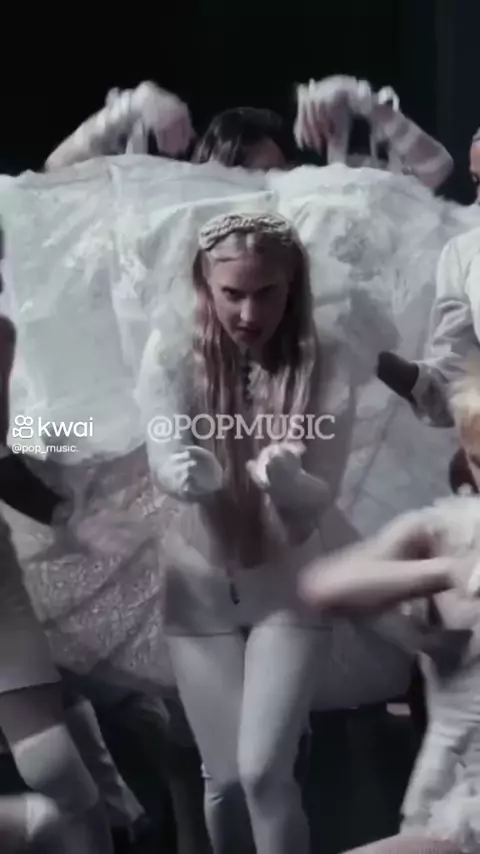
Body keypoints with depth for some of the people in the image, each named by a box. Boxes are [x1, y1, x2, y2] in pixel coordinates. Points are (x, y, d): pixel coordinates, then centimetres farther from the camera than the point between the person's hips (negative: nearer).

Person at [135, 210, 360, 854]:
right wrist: (187, 474, -46)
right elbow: (166, 465, -22)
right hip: (202, 583, 1)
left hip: (289, 581, -1)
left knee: (263, 771, -11)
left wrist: (284, 478, -41)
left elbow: (319, 497, -18)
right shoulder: (173, 356, -14)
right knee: (224, 778, 7)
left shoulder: (324, 366, -14)